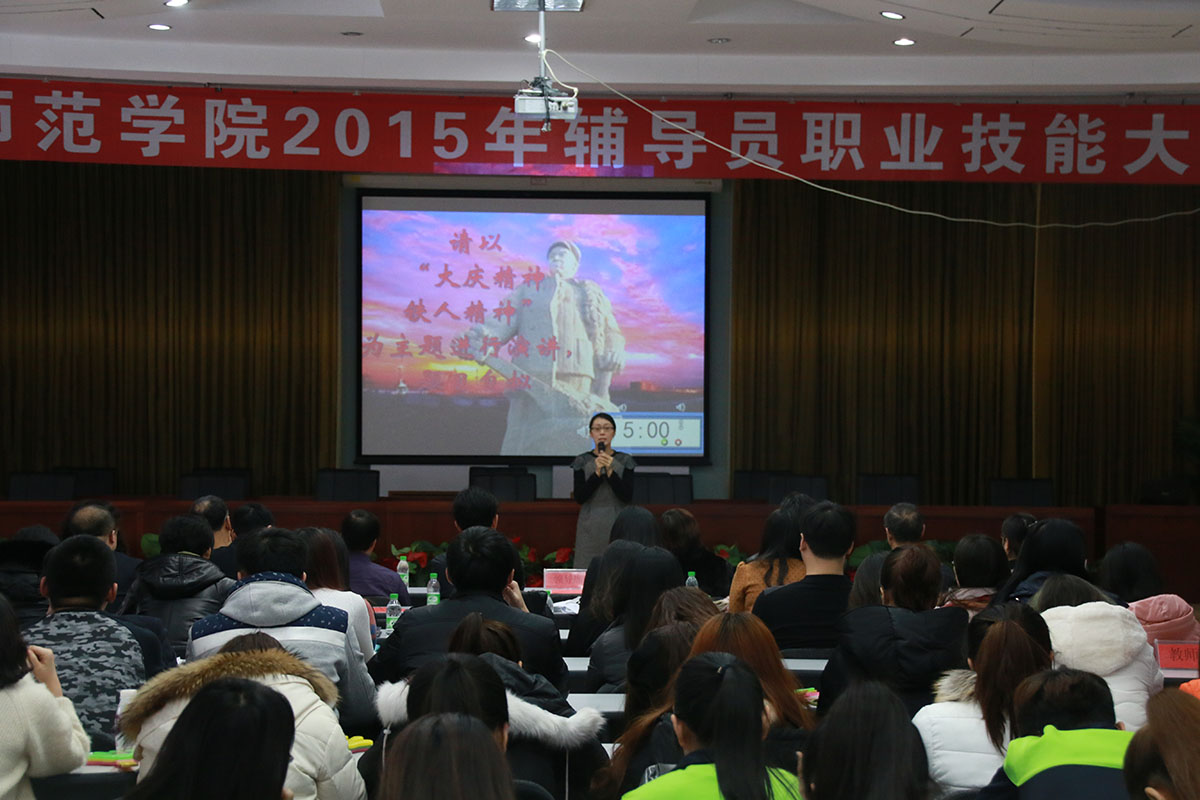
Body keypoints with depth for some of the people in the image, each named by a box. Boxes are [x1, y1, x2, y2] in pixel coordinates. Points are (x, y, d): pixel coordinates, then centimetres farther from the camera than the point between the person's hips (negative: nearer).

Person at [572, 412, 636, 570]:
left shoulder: (625, 460, 4)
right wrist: (597, 473, -16)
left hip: (617, 524, 0)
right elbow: (579, 497, -4)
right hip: (590, 526, 0)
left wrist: (610, 471, -17)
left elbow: (627, 496, -5)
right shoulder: (582, 461, 4)